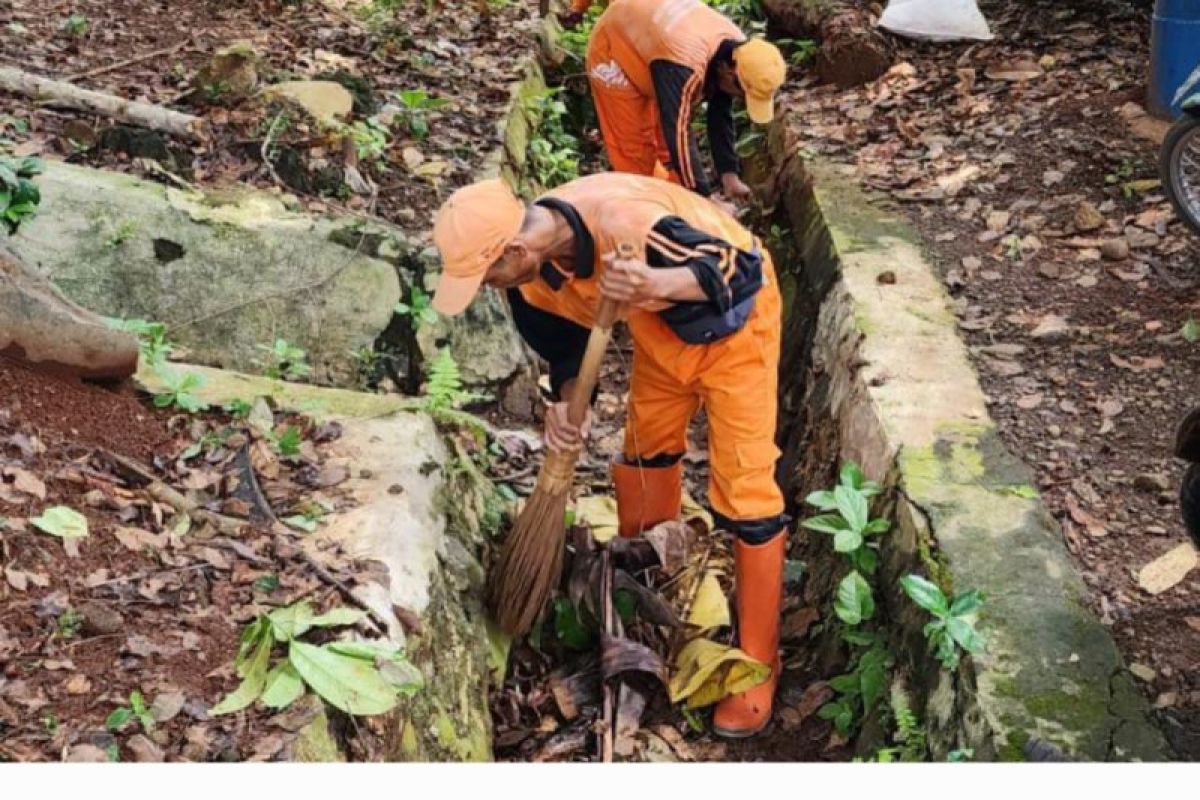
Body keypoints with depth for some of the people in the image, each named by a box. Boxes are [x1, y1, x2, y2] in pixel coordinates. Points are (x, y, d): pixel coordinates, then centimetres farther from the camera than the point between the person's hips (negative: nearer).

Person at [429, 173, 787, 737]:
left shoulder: (620, 219, -40)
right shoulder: (533, 273, -14)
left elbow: (726, 267, -36)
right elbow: (565, 338, 3)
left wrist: (653, 283, -54)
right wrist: (564, 401, -15)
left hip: (732, 316, -7)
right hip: (661, 325, 8)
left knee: (743, 489, -7)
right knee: (646, 449, 19)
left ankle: (757, 662, 4)